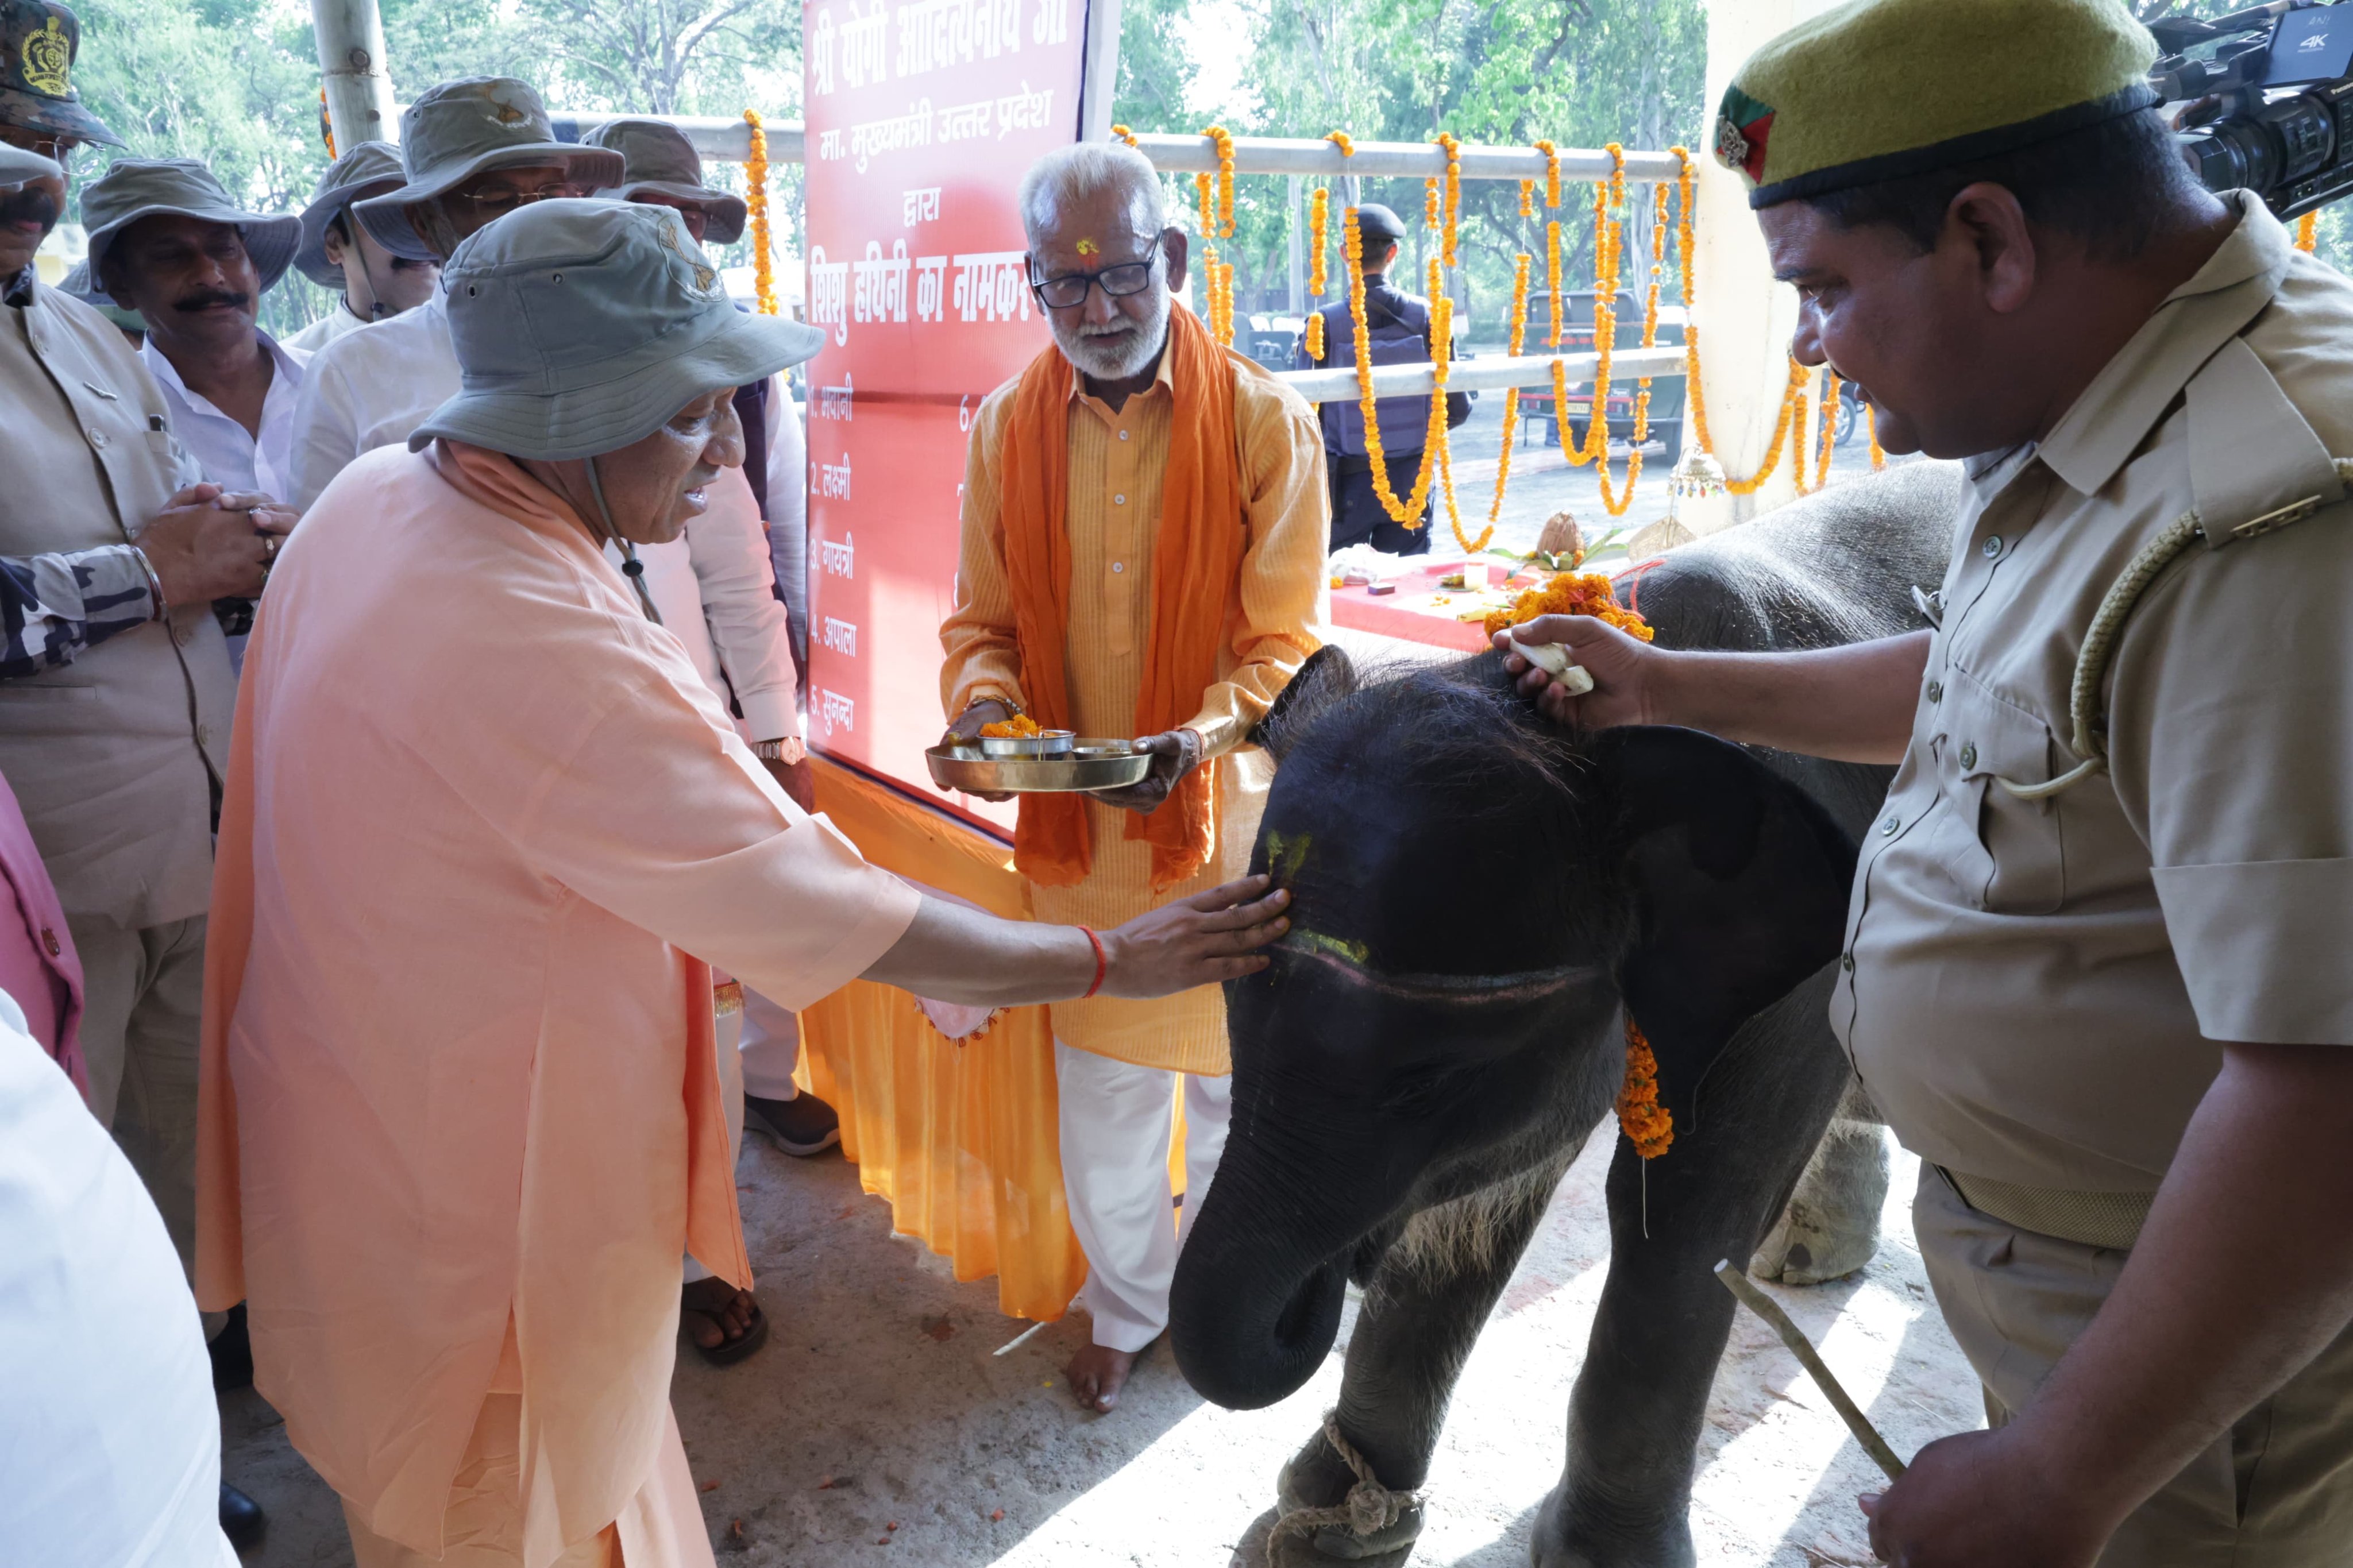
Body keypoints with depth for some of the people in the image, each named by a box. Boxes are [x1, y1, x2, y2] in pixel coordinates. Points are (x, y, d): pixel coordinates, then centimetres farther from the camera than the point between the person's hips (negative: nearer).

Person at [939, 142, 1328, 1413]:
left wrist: (1201, 738, -28)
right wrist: (985, 702, -17)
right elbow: (982, 616, 5)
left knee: (1229, 1069, 16)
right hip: (1073, 817, 2)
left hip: (1224, 808, -2)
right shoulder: (1008, 425, 0)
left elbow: (1285, 642, -10)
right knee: (1099, 1079, 16)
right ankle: (1125, 1306, 41)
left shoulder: (1265, 422, -10)